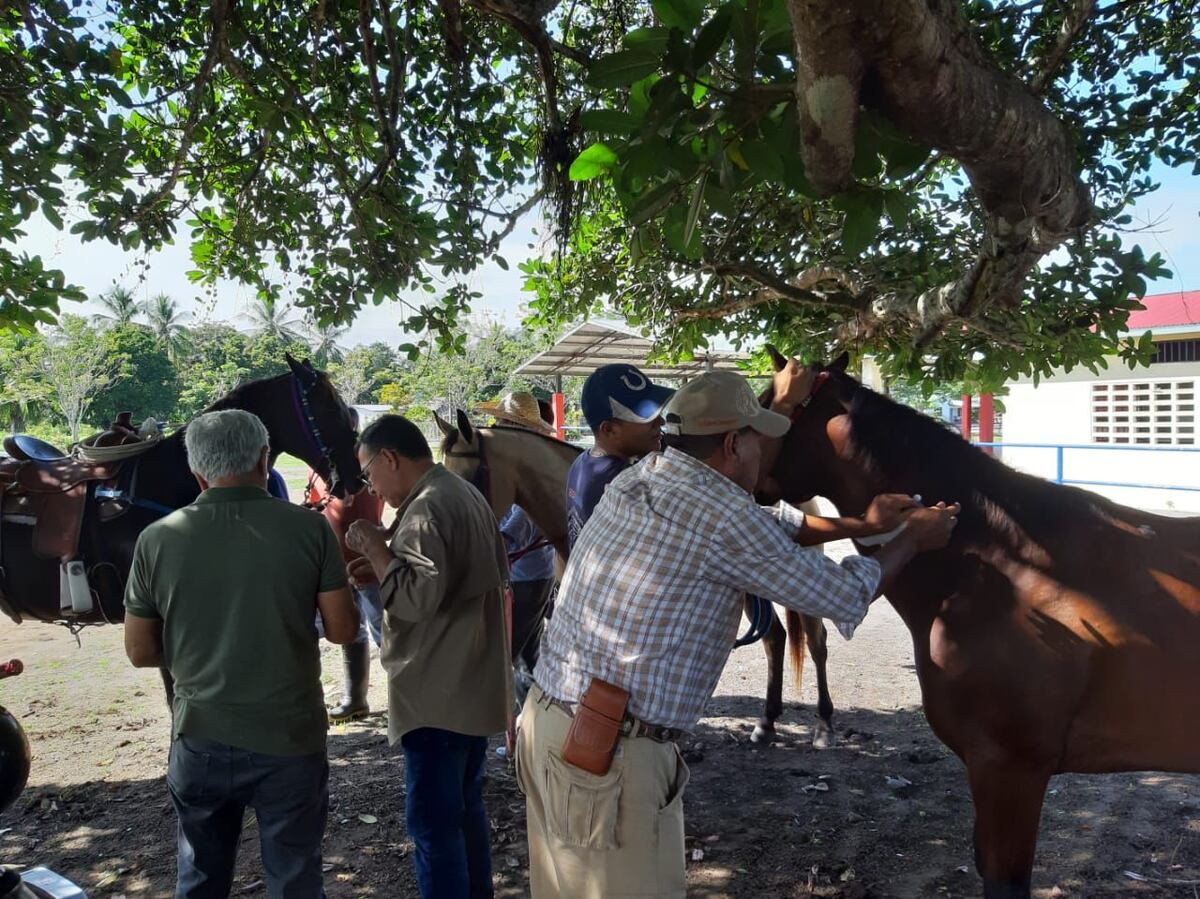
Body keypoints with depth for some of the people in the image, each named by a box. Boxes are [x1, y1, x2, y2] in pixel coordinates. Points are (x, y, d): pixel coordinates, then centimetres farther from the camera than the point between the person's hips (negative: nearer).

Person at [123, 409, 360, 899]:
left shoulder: (157, 539, -6)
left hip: (201, 740, 2)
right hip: (289, 738, -2)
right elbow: (343, 631, -7)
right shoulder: (309, 528, -12)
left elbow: (141, 652, 1)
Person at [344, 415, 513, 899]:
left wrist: (376, 550, -13)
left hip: (439, 693, -10)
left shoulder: (425, 508, -19)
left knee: (432, 821, -1)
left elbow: (418, 597, -26)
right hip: (474, 684, 10)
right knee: (465, 807, 20)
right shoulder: (466, 494, 12)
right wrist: (385, 569, 12)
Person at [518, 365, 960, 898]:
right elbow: (842, 596, -4)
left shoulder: (639, 478, 8)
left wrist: (862, 525, 31)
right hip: (611, 753, -8)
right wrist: (913, 540, 14)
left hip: (544, 720, 9)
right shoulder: (723, 515, -17)